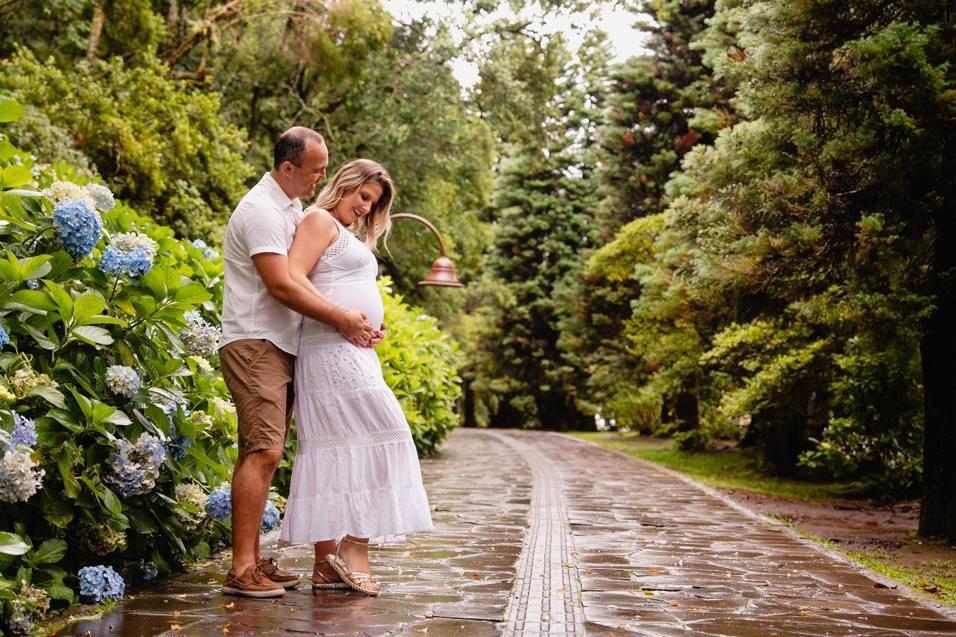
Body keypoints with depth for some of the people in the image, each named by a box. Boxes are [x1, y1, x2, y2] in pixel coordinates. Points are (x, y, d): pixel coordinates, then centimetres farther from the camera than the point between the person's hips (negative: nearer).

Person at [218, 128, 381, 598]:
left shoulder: (294, 209, 19)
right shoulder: (261, 210, -12)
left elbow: (306, 278, 22)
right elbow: (281, 286, -20)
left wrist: (360, 320, 9)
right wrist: (342, 319, -17)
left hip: (280, 347, 10)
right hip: (254, 344, -10)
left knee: (262, 454, 9)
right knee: (263, 452, -15)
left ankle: (253, 561, 13)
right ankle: (241, 570, -14)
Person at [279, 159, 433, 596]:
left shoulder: (351, 236, 28)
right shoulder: (321, 220, -1)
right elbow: (292, 277, -14)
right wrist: (343, 317, -18)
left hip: (351, 351, 10)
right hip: (332, 347, -10)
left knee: (335, 448, 5)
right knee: (380, 435, -12)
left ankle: (326, 564, 5)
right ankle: (354, 547, -10)